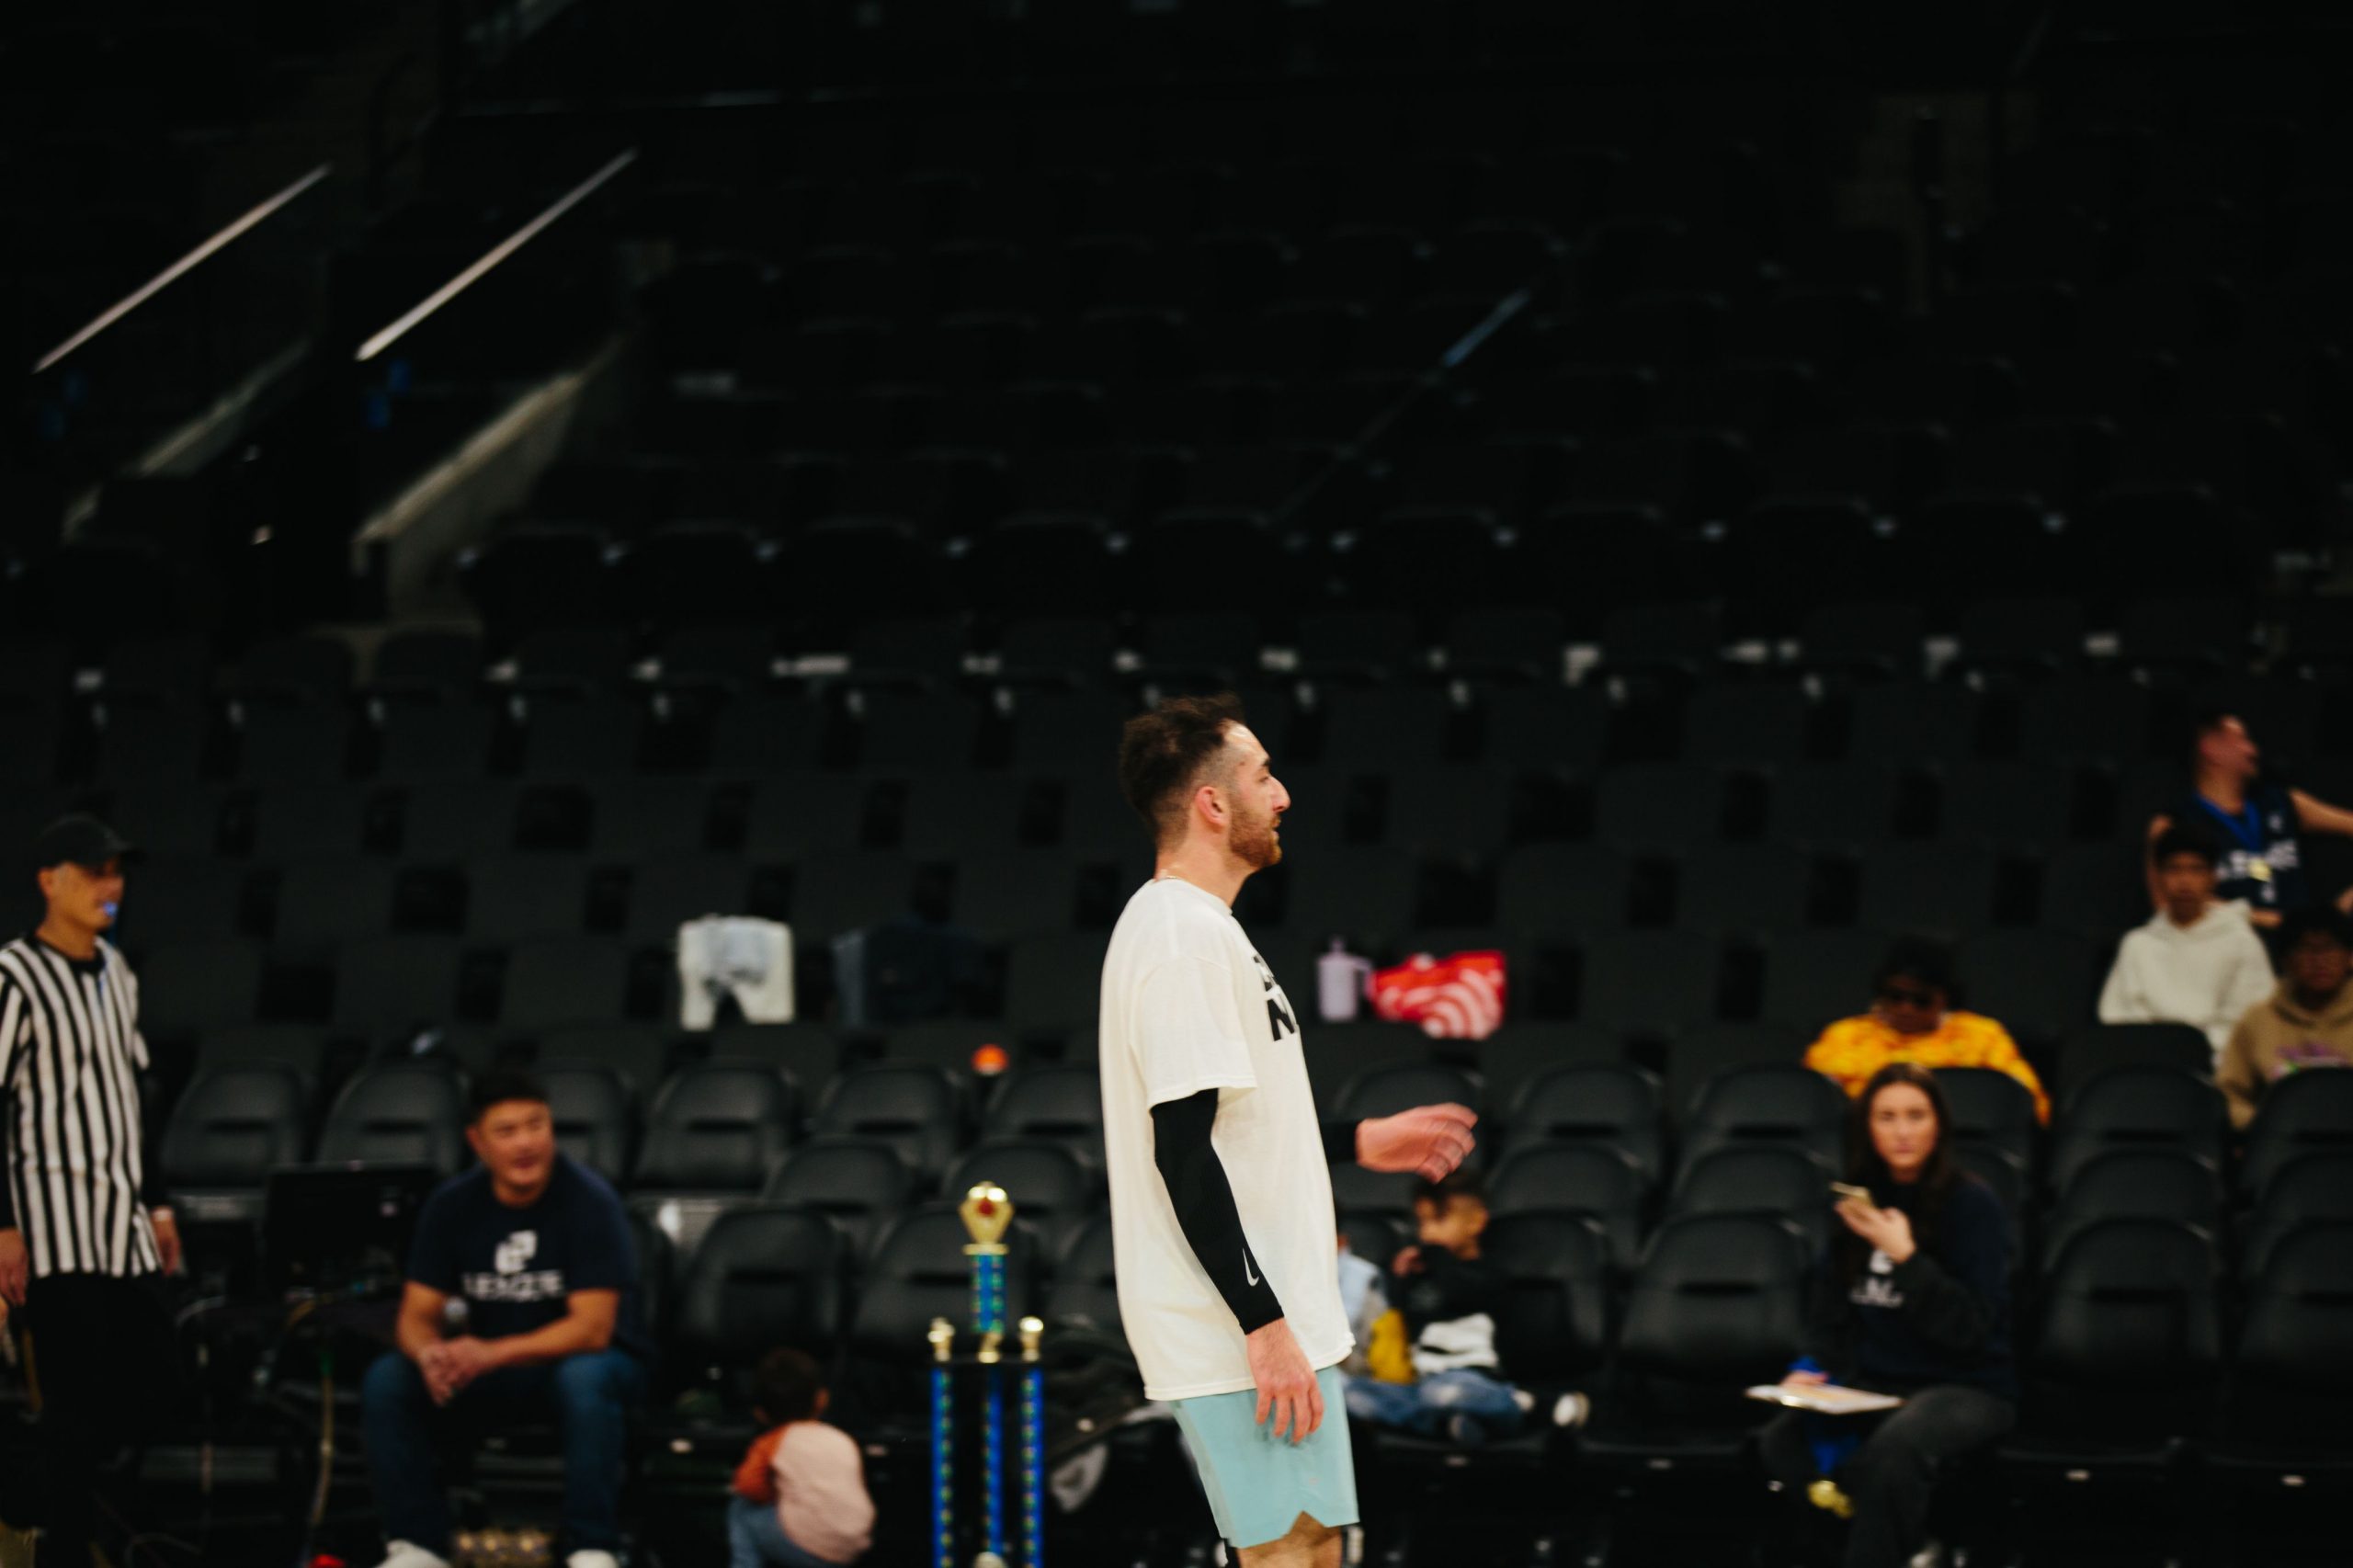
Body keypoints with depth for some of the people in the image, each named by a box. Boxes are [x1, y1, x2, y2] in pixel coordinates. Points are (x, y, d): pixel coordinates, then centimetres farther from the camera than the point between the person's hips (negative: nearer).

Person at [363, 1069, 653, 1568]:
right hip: (489, 1368, 4)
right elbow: (417, 1315, -4)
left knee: (584, 1380, -39)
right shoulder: (452, 1205, -5)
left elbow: (592, 1328, -22)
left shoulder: (587, 1200, -18)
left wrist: (492, 1353, -35)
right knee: (386, 1381, -20)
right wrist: (430, 1353, -30)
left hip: (577, 1360, -4)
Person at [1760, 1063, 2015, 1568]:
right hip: (1870, 1385, 5)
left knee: (1895, 1450, -39)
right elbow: (1828, 1305, 19)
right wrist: (1813, 1369, 0)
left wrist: (1905, 1256, -21)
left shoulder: (1973, 1204, -7)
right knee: (1781, 1442, -27)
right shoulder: (1858, 1202, 10)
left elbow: (1969, 1327, -12)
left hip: (1966, 1388, -5)